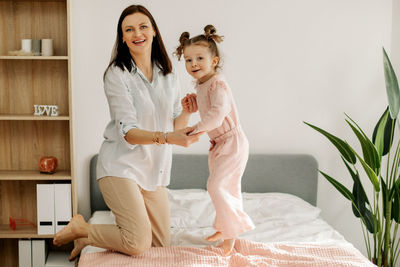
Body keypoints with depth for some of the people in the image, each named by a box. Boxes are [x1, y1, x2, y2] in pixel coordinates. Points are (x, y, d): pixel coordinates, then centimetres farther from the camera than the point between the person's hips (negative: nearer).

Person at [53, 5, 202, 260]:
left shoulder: (168, 76, 7)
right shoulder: (117, 74, -12)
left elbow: (174, 126, 8)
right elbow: (129, 132, -20)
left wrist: (186, 112, -13)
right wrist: (168, 138, -35)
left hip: (154, 169, 7)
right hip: (121, 165, -7)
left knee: (161, 243, 11)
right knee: (139, 243, -16)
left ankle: (88, 237, 27)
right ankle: (80, 228, 10)